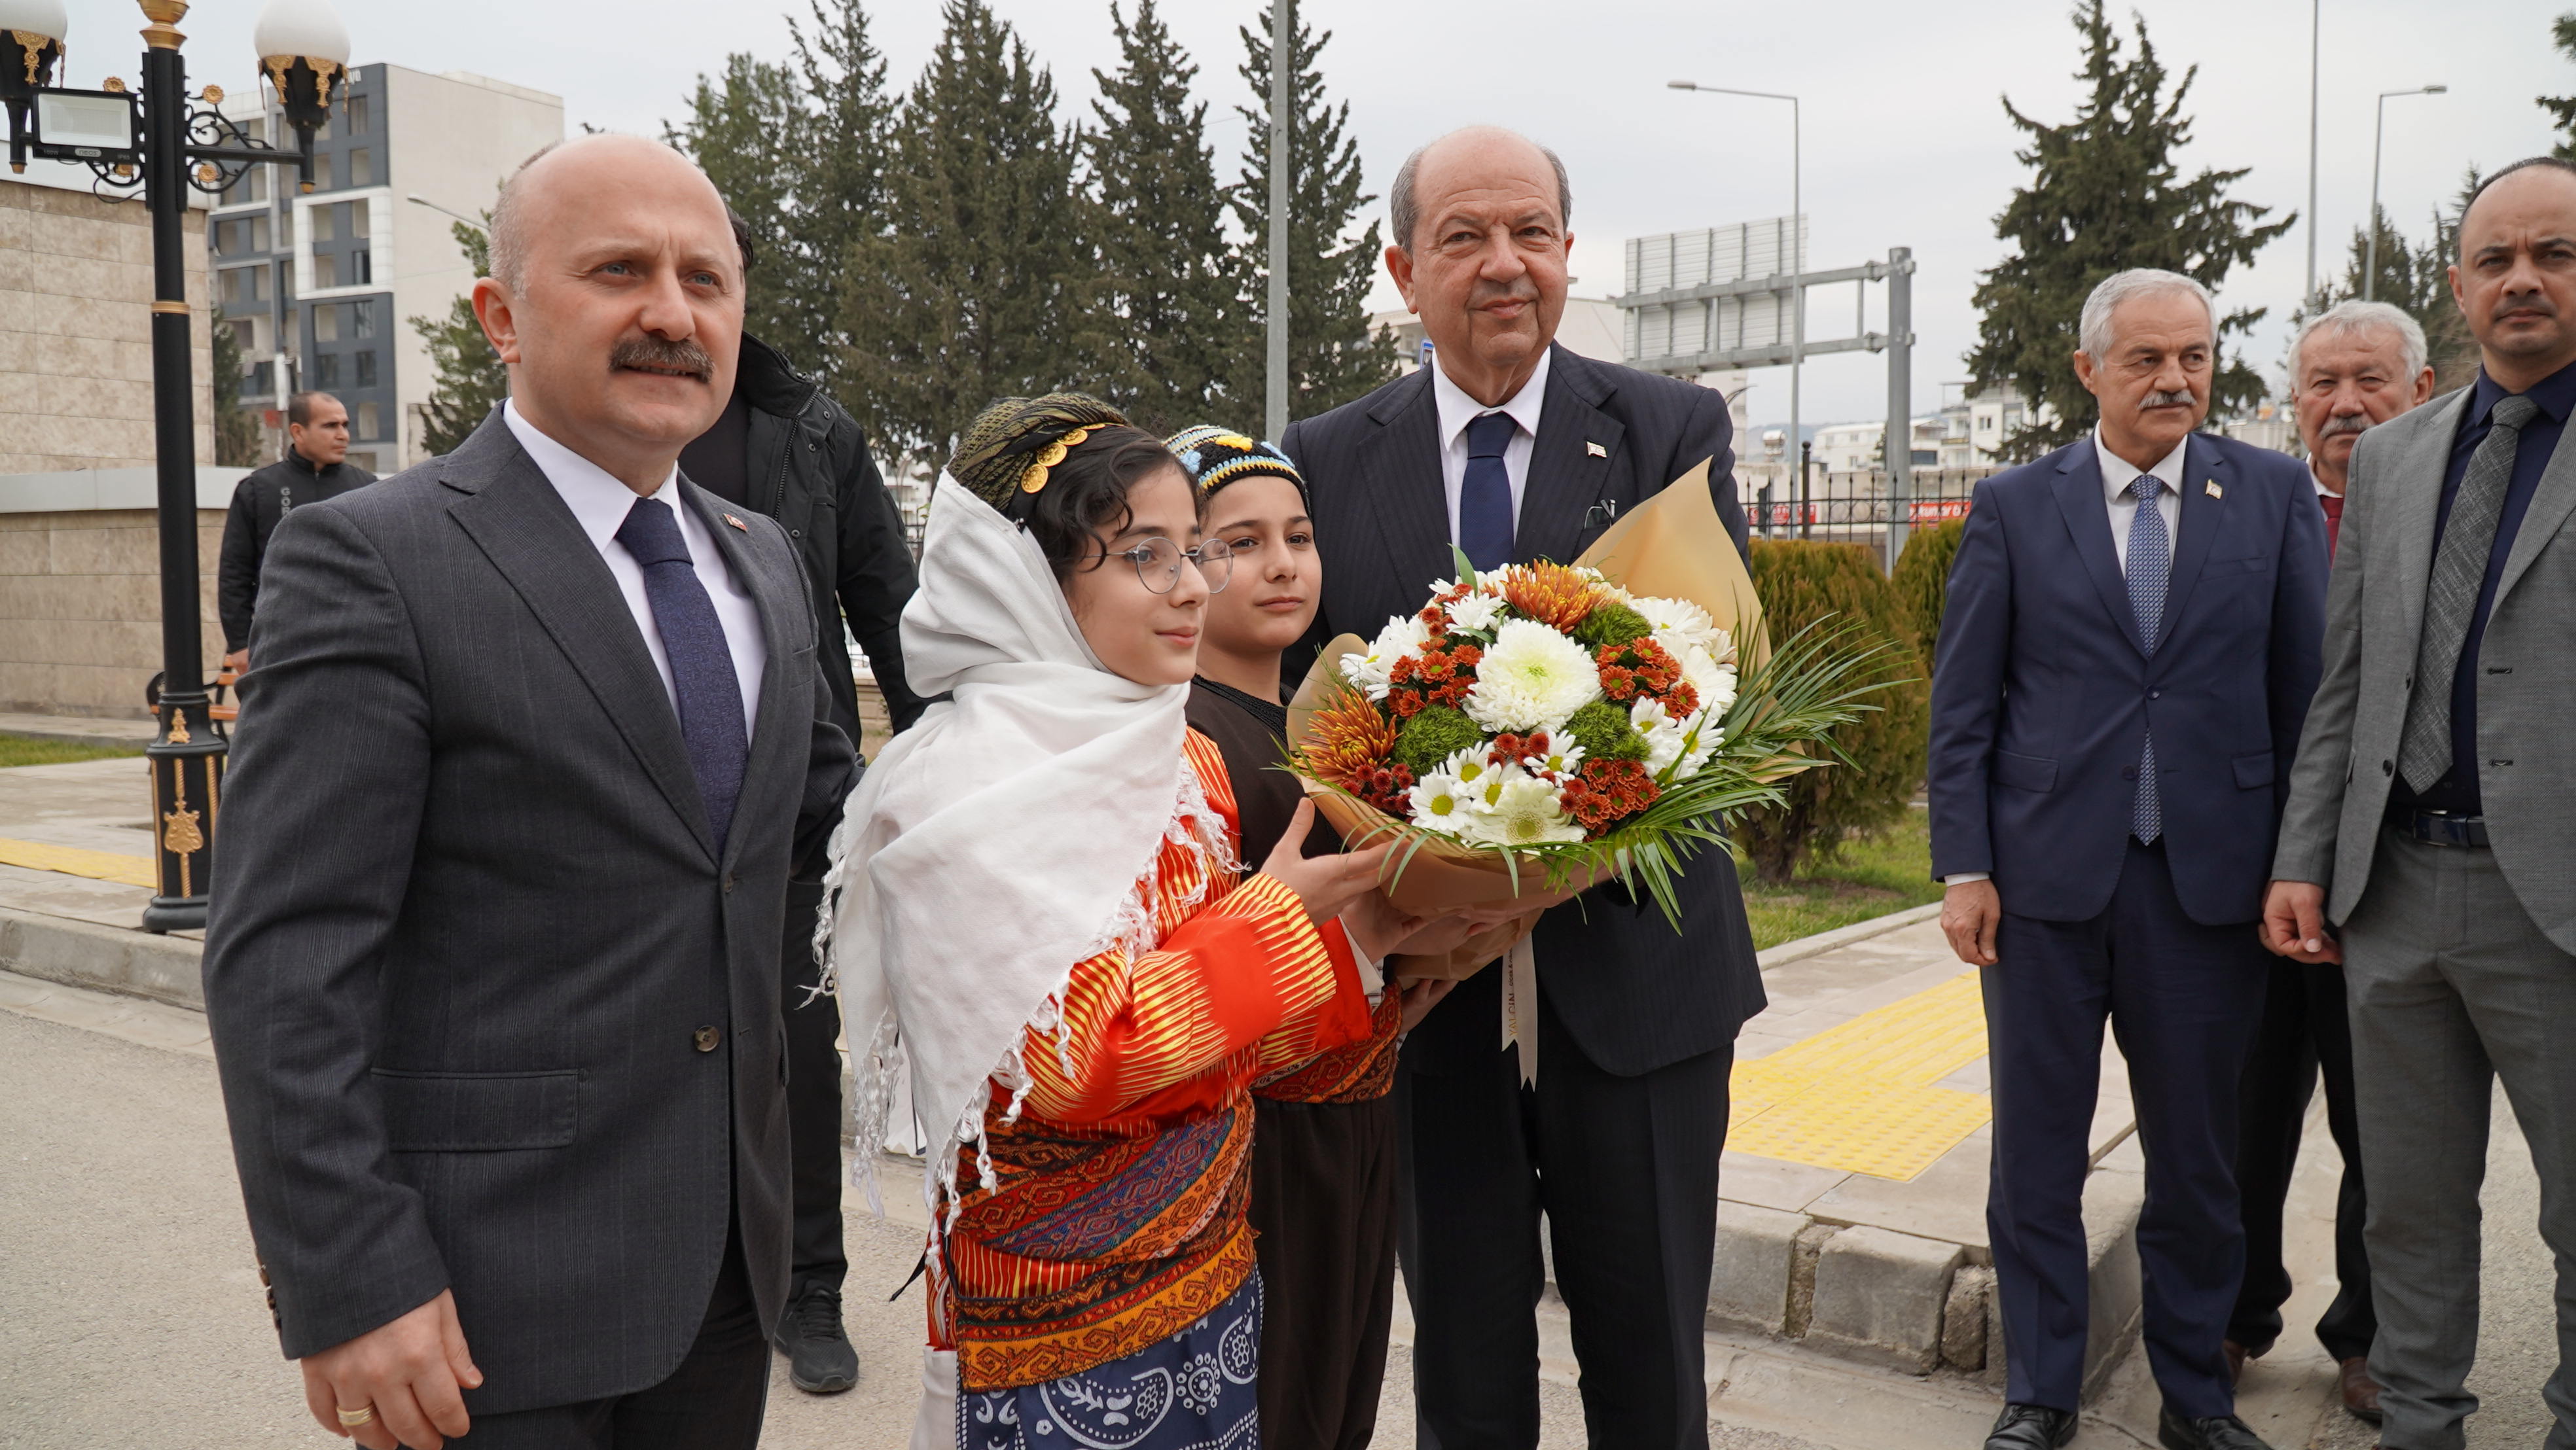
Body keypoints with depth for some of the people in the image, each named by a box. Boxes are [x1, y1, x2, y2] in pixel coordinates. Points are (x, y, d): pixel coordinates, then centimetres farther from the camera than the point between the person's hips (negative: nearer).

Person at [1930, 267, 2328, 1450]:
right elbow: (1962, 701, 1)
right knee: (2036, 1155, 9)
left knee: (2198, 1159, 13)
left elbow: (2305, 687, 3)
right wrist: (1963, 867, -5)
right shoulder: (2013, 506, 2)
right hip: (2047, 874, 0)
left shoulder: (2275, 495, 4)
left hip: (2210, 878, 1)